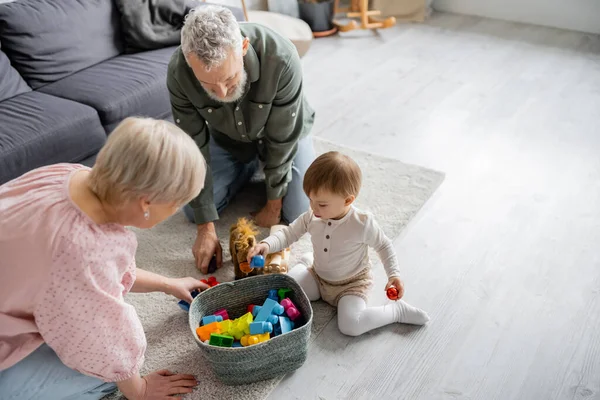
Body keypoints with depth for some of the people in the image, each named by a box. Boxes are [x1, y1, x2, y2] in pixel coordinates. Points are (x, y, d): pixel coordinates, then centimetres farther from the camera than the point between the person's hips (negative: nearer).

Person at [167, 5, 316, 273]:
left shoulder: (280, 58, -41)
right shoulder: (179, 72, -33)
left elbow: (281, 138, -27)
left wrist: (273, 204, -16)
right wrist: (206, 228, -23)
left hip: (281, 133, -1)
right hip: (226, 139, 2)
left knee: (300, 214, -12)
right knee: (193, 211, -4)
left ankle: (267, 167, 19)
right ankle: (250, 167, 21)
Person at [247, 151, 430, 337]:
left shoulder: (363, 223, -26)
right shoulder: (311, 217, -16)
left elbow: (384, 246, -10)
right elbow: (288, 234, -6)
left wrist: (394, 274, -18)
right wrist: (267, 245, -24)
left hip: (351, 284, -5)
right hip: (317, 277, 5)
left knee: (350, 325, -29)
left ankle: (398, 310, -4)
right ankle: (307, 262, 24)